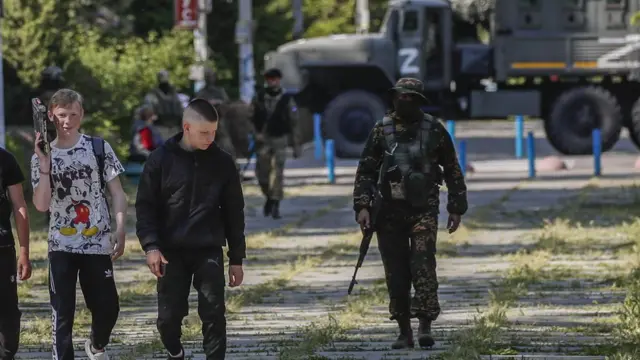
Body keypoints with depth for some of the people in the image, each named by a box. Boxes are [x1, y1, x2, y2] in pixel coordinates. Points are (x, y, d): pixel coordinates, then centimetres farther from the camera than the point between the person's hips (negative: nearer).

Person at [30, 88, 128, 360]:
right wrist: (45, 167, -16)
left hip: (98, 243, 0)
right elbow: (41, 205, -6)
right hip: (61, 246, 0)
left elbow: (117, 193, 2)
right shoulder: (42, 157, 2)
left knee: (108, 307, 6)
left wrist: (120, 231, -8)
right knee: (63, 311, -1)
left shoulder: (99, 148, 1)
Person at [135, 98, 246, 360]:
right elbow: (145, 206, -2)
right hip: (171, 252, -1)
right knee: (169, 316, 2)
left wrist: (237, 258, 7)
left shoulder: (222, 163, 3)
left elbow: (234, 213, 8)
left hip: (209, 251, 1)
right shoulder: (161, 160, -3)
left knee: (214, 315, -7)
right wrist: (151, 246, -15)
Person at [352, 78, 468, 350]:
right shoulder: (382, 131, 5)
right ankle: (404, 332, 9)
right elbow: (365, 171, 6)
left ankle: (425, 326, -16)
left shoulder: (434, 131, 3)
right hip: (390, 212, 2)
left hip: (424, 210, -2)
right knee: (396, 275, 2)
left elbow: (453, 172, 10)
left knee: (423, 265, -16)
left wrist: (456, 208, 6)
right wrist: (362, 206, -5)